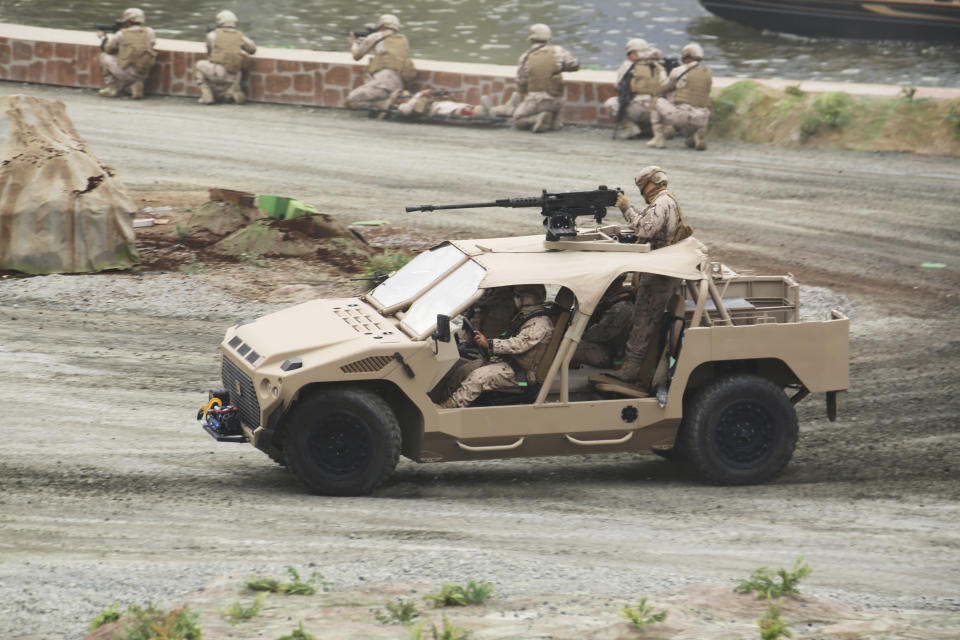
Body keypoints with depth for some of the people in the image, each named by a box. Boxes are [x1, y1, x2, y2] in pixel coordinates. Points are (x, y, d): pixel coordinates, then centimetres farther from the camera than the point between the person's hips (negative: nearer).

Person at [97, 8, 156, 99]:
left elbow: (106, 48, 12)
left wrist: (102, 37, 35)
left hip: (126, 73, -5)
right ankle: (135, 85, 4)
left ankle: (112, 87, 12)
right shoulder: (149, 32, 6)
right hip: (142, 76, 5)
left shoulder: (122, 34, -1)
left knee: (105, 56, 17)